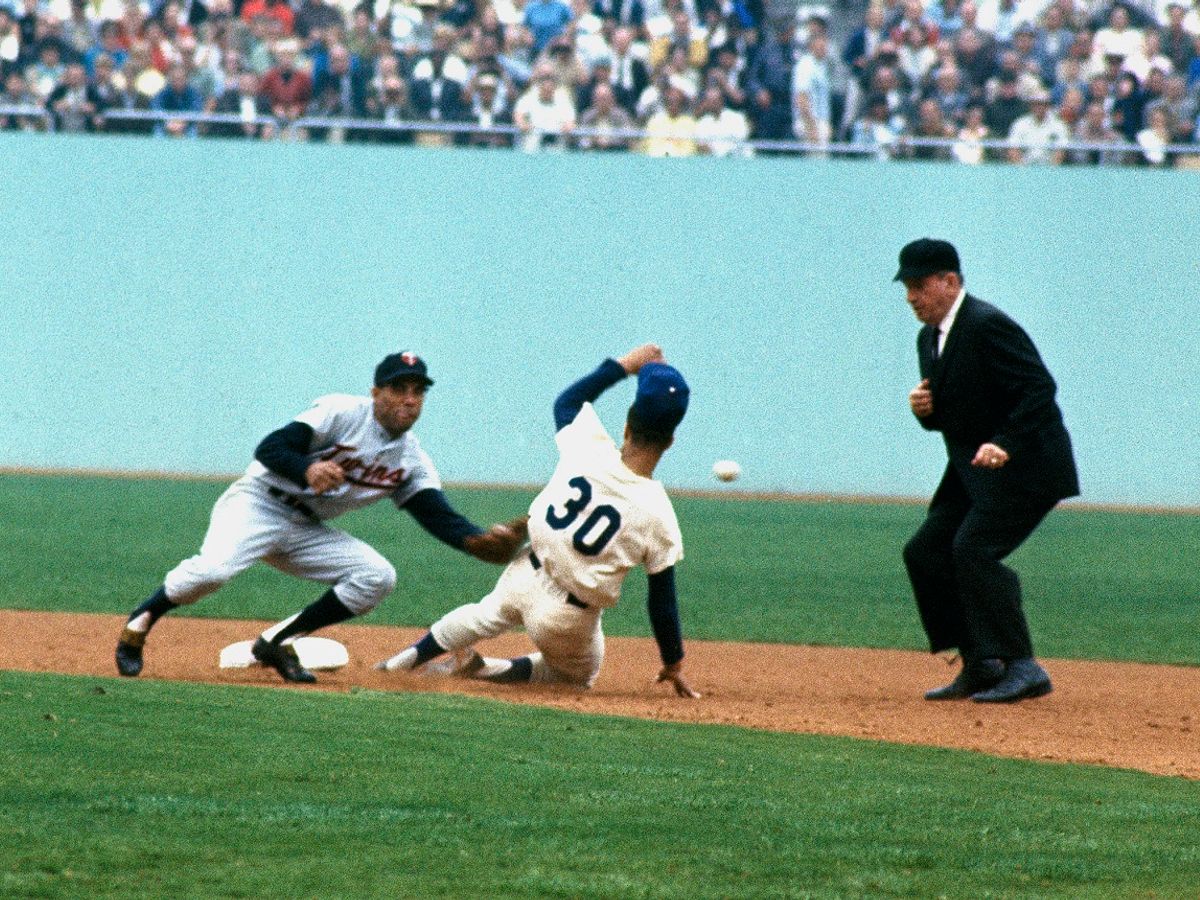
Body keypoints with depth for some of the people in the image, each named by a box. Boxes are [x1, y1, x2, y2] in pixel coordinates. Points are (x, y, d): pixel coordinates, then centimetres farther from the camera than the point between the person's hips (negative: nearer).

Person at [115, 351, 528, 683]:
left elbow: (440, 517, -7)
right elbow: (270, 449, -20)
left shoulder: (413, 461, 4)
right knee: (213, 568, -33)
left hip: (307, 531, 6)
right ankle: (141, 622, -6)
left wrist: (482, 541, -27)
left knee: (377, 577, -12)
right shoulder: (342, 412, -14)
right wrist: (308, 469, -41)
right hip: (257, 504, -6)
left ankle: (278, 640, -2)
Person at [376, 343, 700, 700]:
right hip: (569, 618, -4)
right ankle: (486, 669, 10)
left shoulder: (588, 451, -16)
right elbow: (662, 601, -12)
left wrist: (624, 365, 13)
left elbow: (566, 402, 8)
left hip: (525, 576, 4)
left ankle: (407, 659, 26)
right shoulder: (658, 516, -22)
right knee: (578, 676, 28)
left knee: (488, 615, 37)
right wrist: (673, 664, 1)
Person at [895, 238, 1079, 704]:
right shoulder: (930, 338, 13)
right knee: (924, 551, 4)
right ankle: (980, 667, 10)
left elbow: (1039, 387, -23)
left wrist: (1005, 445, -32)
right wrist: (925, 410, -3)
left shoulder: (987, 325, -17)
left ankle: (1022, 668, -19)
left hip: (1023, 468, -10)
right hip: (972, 472, 10)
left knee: (973, 550, -22)